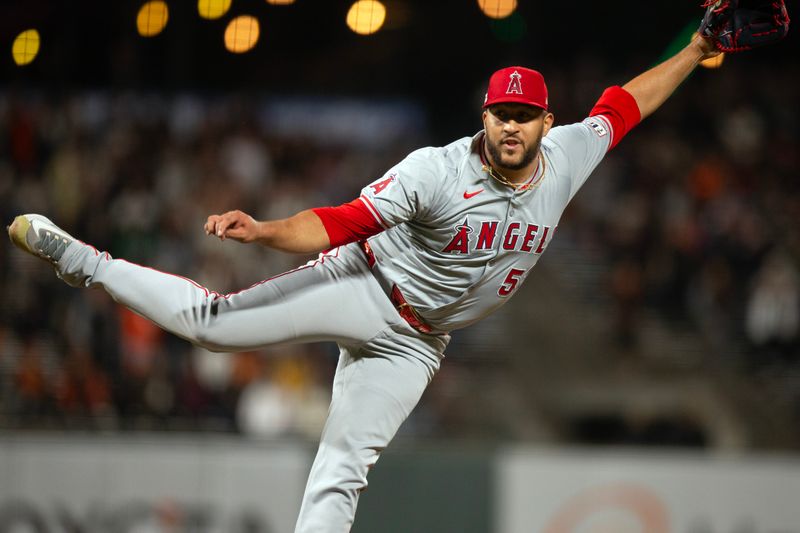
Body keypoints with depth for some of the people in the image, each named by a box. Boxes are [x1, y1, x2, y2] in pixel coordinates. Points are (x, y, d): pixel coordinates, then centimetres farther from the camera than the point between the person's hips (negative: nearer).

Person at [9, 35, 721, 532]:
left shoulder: (566, 160, -6)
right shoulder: (436, 171, -21)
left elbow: (623, 106, 8)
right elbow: (340, 223, -25)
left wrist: (694, 53, 5)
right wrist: (265, 231, -41)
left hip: (414, 341, 4)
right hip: (364, 285, -4)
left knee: (342, 472, 0)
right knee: (215, 321, -11)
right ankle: (81, 261, 5)